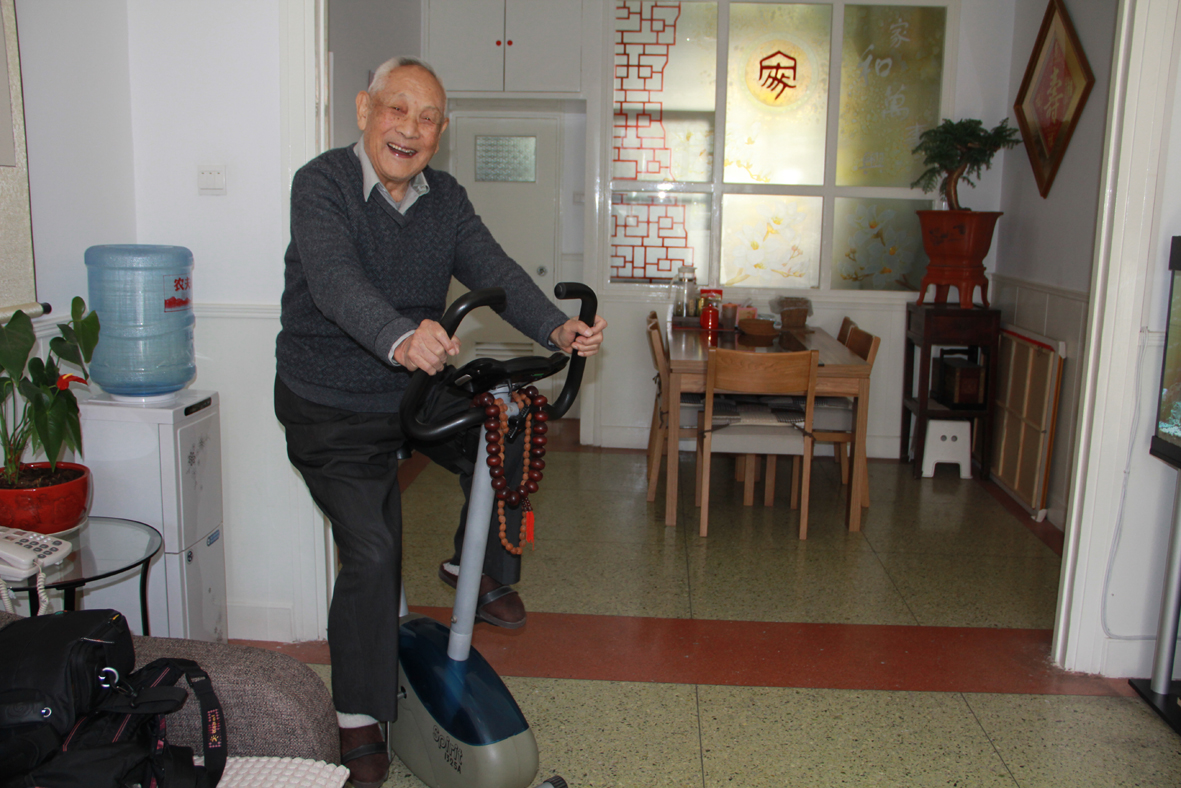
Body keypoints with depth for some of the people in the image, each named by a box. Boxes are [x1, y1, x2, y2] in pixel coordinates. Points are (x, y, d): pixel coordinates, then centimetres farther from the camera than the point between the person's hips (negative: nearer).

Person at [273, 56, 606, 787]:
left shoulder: (445, 197, 0)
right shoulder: (322, 184, -18)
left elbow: (494, 270, -13)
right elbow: (336, 280, -36)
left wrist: (557, 328, -32)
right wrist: (400, 337, -56)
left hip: (420, 387, 6)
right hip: (333, 408, -6)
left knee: (507, 440, -3)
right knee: (372, 553, -10)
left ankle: (478, 566, 25)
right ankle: (360, 719, 10)